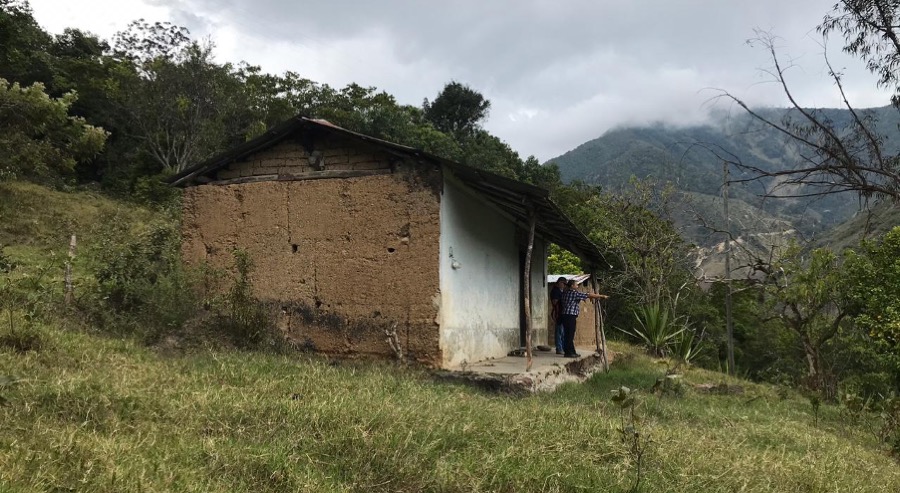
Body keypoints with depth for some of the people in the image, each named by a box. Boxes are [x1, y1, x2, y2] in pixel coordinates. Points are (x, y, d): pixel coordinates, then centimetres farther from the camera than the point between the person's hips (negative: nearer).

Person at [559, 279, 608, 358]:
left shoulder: (565, 293, 15)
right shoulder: (575, 293, -11)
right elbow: (589, 295, -8)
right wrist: (602, 296, -1)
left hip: (565, 315, 9)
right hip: (570, 316, -9)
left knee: (569, 334, 12)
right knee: (570, 334, -5)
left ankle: (572, 352, 18)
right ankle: (568, 353, -3)